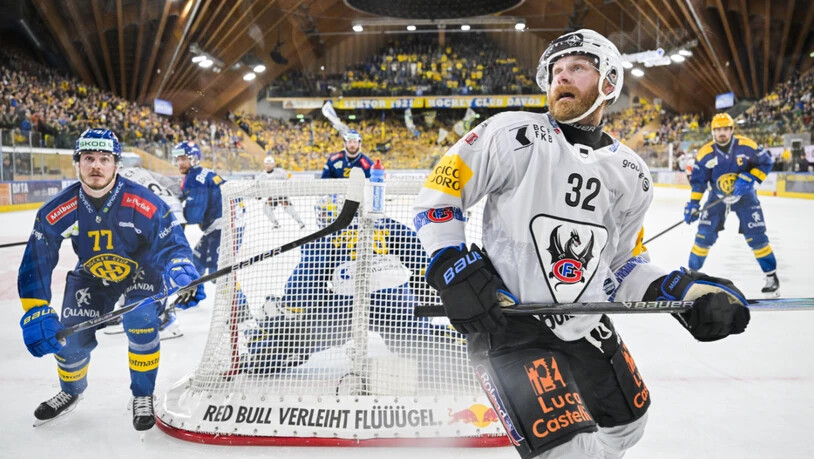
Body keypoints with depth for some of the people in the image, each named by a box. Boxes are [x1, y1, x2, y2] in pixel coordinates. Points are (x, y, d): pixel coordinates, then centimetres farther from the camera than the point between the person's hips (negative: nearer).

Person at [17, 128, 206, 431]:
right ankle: (71, 392, 33)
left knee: (140, 319, -26)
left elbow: (171, 244, -26)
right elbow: (36, 259, -21)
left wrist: (182, 274, -48)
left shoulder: (145, 204, -30)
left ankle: (143, 396, -3)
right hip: (91, 276, 3)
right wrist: (35, 312, -31)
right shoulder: (59, 210, -22)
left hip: (142, 271, -3)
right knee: (70, 337, -2)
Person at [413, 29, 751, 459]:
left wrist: (682, 289, -3)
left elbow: (623, 262, 13)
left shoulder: (630, 175, 4)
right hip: (506, 325, -6)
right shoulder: (514, 136, -12)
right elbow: (436, 196, -9)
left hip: (587, 328, 7)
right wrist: (455, 272, -20)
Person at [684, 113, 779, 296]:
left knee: (756, 236, -4)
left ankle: (771, 276, 12)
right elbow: (698, 180, -7)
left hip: (745, 195, -1)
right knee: (704, 235, -4)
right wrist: (693, 204, -13)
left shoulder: (746, 145, -16)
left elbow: (765, 162, -6)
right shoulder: (705, 153, -12)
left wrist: (748, 178, -20)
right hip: (717, 196, 1)